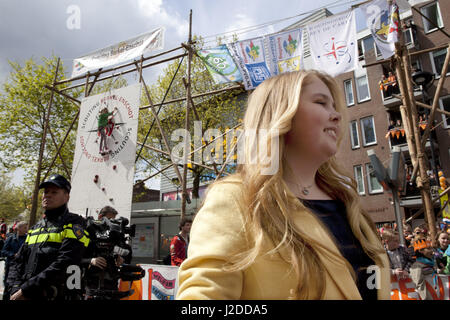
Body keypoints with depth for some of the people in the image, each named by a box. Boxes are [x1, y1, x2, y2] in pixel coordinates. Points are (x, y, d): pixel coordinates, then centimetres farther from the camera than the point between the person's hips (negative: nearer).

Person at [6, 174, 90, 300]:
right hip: (25, 295, 6)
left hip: (56, 296, -6)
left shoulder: (74, 224, -8)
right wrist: (16, 289, -7)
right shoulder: (35, 228, 14)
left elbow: (64, 264, -19)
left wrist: (26, 290, -19)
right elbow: (17, 262, 11)